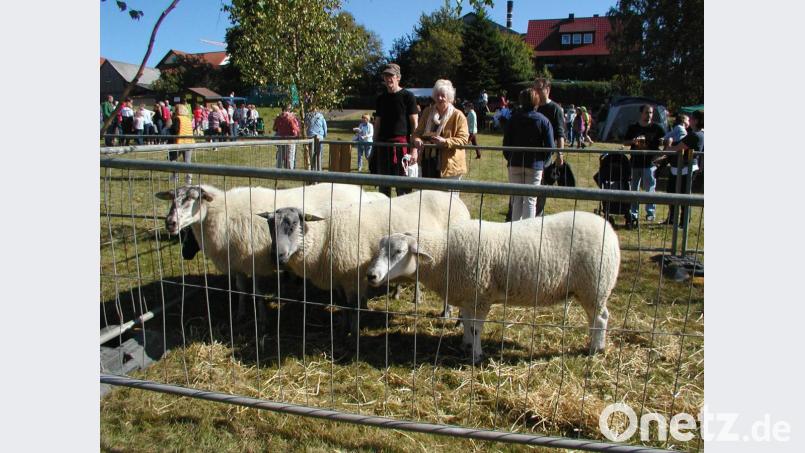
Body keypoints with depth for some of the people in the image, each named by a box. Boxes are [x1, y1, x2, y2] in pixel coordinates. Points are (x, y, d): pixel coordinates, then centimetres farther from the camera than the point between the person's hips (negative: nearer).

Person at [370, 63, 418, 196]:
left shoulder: (407, 96, -1)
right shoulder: (381, 98, 14)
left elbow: (414, 123, -4)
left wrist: (414, 149, -11)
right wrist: (374, 148, 14)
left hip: (401, 143, -5)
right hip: (383, 144, 5)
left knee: (402, 185, -4)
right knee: (383, 185, 10)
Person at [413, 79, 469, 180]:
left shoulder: (458, 115, -7)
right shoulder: (427, 112, 10)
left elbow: (464, 139, -12)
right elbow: (418, 131, 13)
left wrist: (445, 142, -27)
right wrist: (417, 139, -12)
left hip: (449, 164, -5)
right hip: (428, 164, 5)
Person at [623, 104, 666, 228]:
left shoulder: (657, 128, 2)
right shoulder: (633, 128, 7)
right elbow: (625, 143, 10)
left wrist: (663, 142, -16)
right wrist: (633, 141, -10)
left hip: (650, 163, -2)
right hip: (635, 163, 3)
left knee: (649, 188, -3)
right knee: (634, 189, 7)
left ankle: (650, 212, 8)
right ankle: (633, 214, 15)